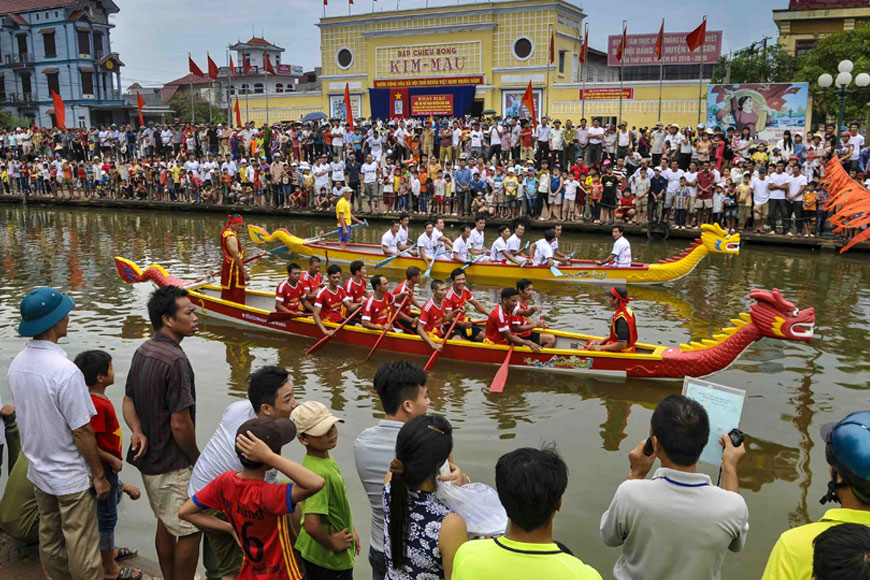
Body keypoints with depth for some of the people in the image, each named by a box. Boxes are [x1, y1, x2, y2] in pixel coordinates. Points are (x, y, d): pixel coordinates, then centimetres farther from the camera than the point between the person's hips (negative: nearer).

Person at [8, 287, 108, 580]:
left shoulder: (17, 364, -3)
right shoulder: (65, 371, -28)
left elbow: (26, 415, 8)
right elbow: (82, 432, -22)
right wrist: (99, 474, -10)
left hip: (38, 472, 8)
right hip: (71, 478, -7)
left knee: (49, 540, 22)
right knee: (82, 548, 7)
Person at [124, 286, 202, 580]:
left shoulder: (142, 351, 3)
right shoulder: (175, 360, -26)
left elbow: (129, 401, 8)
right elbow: (180, 424, -24)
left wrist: (138, 431, -9)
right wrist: (197, 460, -10)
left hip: (149, 458, 9)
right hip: (173, 466, -9)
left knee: (166, 523, 24)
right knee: (190, 530, 6)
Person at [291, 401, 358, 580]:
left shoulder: (327, 459, -3)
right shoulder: (319, 473, -33)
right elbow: (312, 525, -40)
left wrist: (351, 530, 12)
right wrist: (332, 543, -23)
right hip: (331, 559, -8)